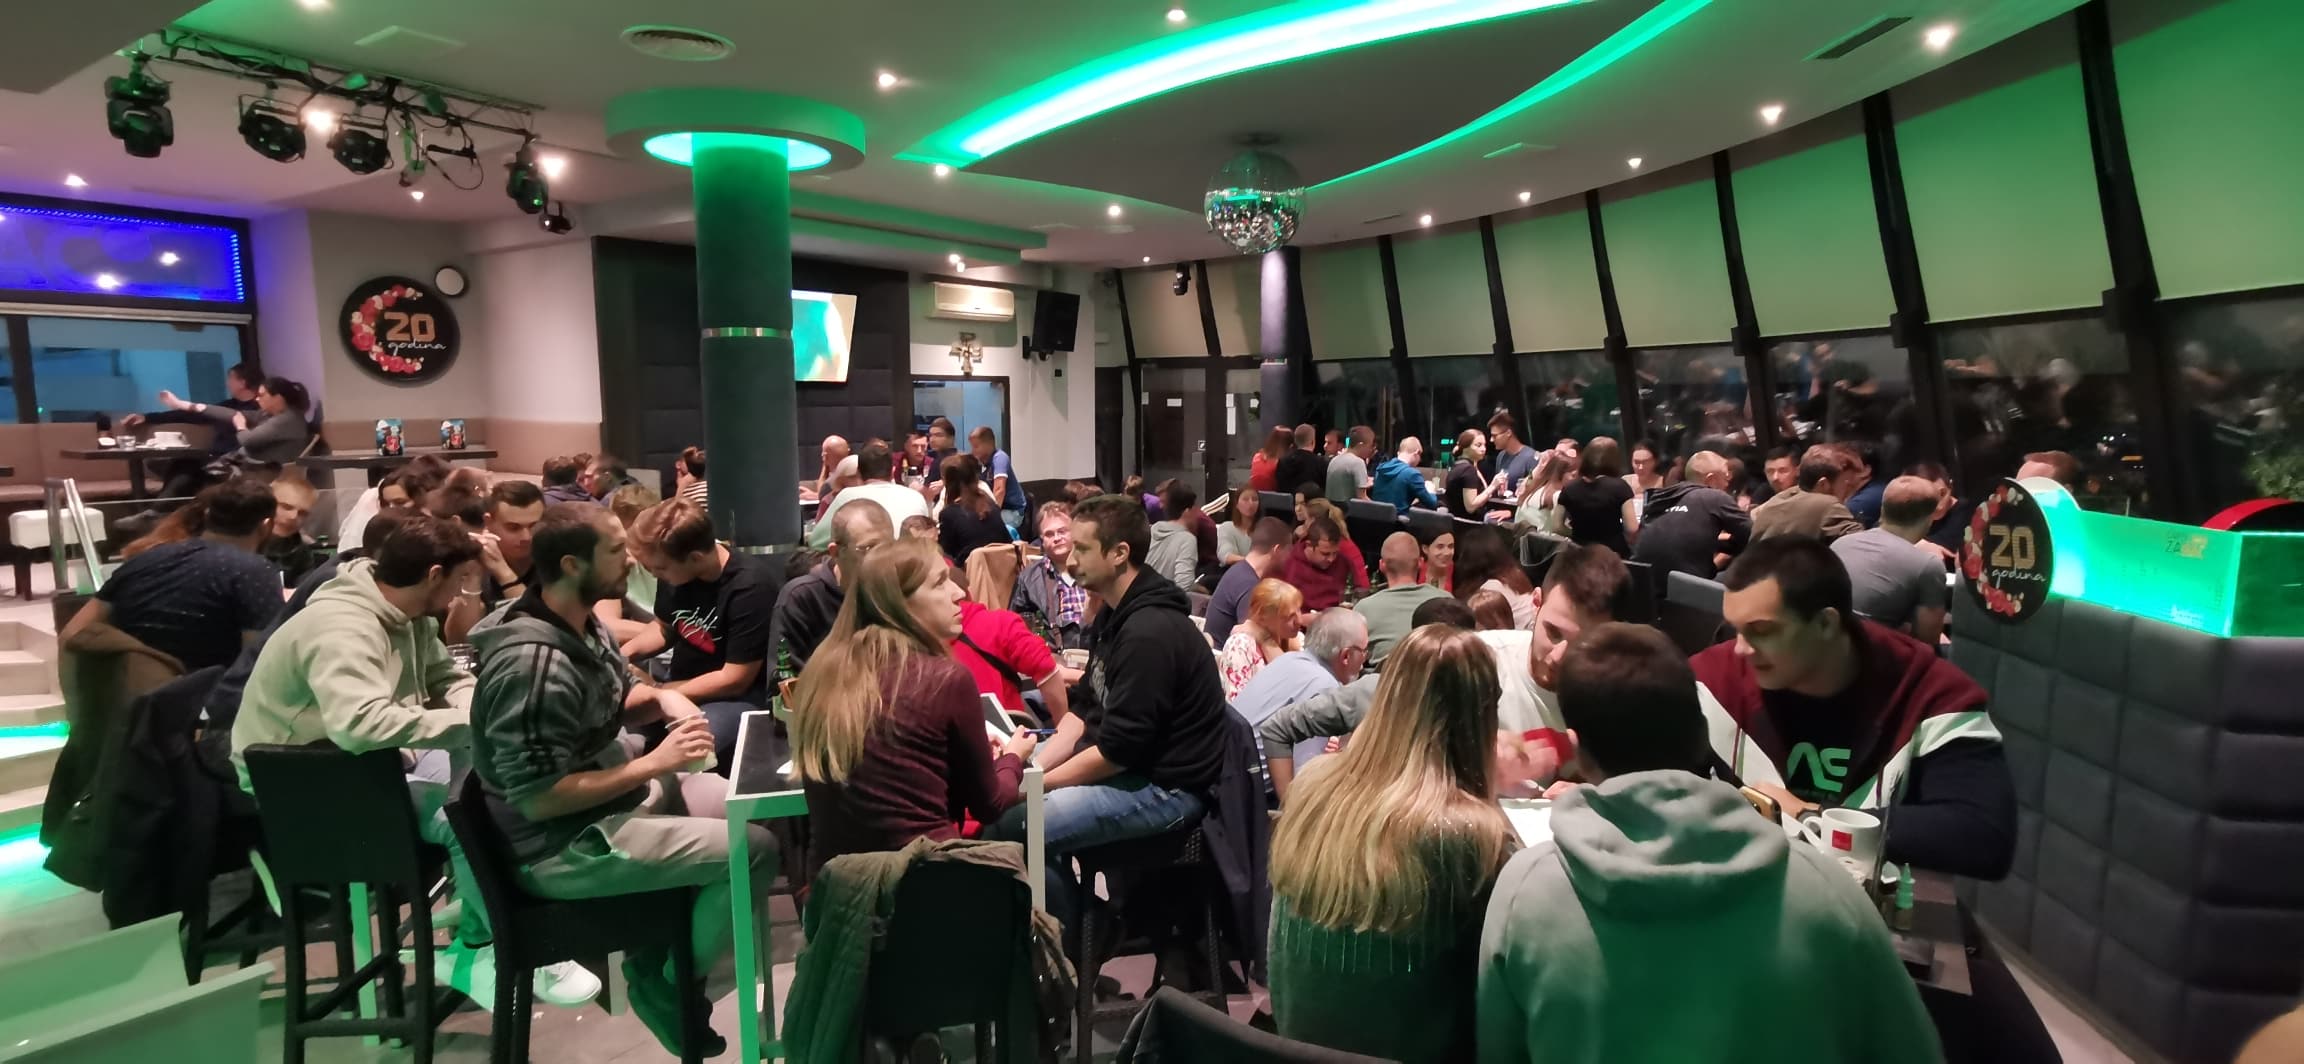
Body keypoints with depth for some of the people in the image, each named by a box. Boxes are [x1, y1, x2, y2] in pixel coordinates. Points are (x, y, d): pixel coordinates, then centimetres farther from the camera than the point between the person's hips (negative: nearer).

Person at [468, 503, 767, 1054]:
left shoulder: (581, 623, 1)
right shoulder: (535, 664, -28)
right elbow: (537, 798, -29)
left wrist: (664, 699, -4)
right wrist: (653, 763, -25)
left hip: (618, 793, 10)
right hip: (565, 844, -10)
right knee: (755, 850, -17)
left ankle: (668, 945, 16)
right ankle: (667, 980, 6)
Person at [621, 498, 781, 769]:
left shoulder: (751, 587, -24)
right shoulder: (674, 571, -4)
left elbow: (734, 680, -20)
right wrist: (625, 653, -2)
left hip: (737, 697, -7)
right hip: (680, 681, 8)